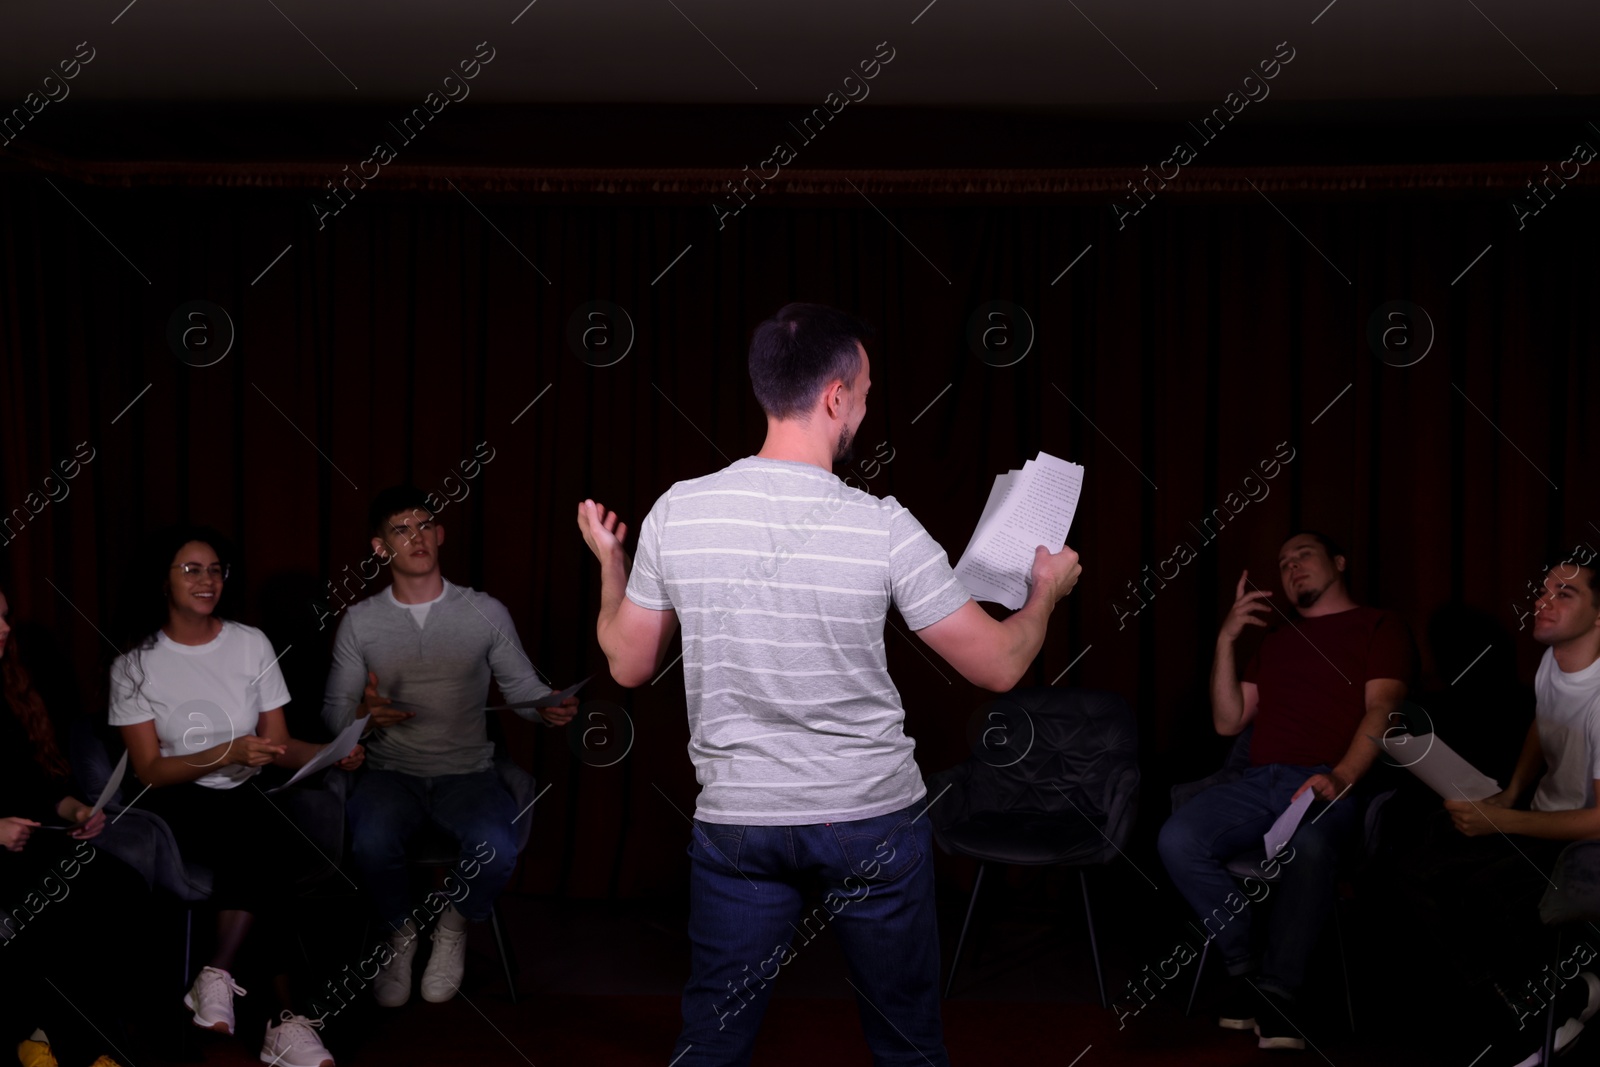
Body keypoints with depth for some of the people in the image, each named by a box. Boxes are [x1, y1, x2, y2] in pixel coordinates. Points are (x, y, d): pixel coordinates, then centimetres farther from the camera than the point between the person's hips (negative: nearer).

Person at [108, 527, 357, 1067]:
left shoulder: (252, 643, 8)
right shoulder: (135, 664, 0)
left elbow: (278, 744, 8)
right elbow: (150, 771, -6)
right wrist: (230, 753, -22)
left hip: (247, 797, 3)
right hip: (176, 804, -3)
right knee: (268, 845, -34)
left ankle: (219, 974, -19)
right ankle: (287, 1019, -28)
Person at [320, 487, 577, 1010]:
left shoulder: (486, 613, 5)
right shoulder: (360, 621, 6)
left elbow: (524, 688, 7)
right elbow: (333, 710, 6)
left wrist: (552, 708, -17)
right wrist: (363, 715, -18)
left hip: (467, 771, 0)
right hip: (391, 770, 0)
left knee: (496, 849, -32)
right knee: (371, 842, -34)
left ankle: (454, 925, 5)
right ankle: (401, 931, 1)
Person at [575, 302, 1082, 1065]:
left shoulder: (677, 512, -9)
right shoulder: (883, 528, -15)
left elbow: (628, 665, 4)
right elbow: (998, 666, -7)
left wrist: (610, 565, 22)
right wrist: (1046, 589, 14)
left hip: (737, 822, 2)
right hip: (875, 822, -2)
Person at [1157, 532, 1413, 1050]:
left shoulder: (1379, 626, 14)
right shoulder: (1276, 640, 30)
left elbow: (1381, 709, -3)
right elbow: (1228, 722, 22)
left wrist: (1342, 777, -21)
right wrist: (1225, 640, 12)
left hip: (1331, 784, -5)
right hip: (1261, 782, 5)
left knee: (1308, 846, -41)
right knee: (1177, 840, -25)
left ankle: (1278, 993, -27)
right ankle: (1245, 967, -11)